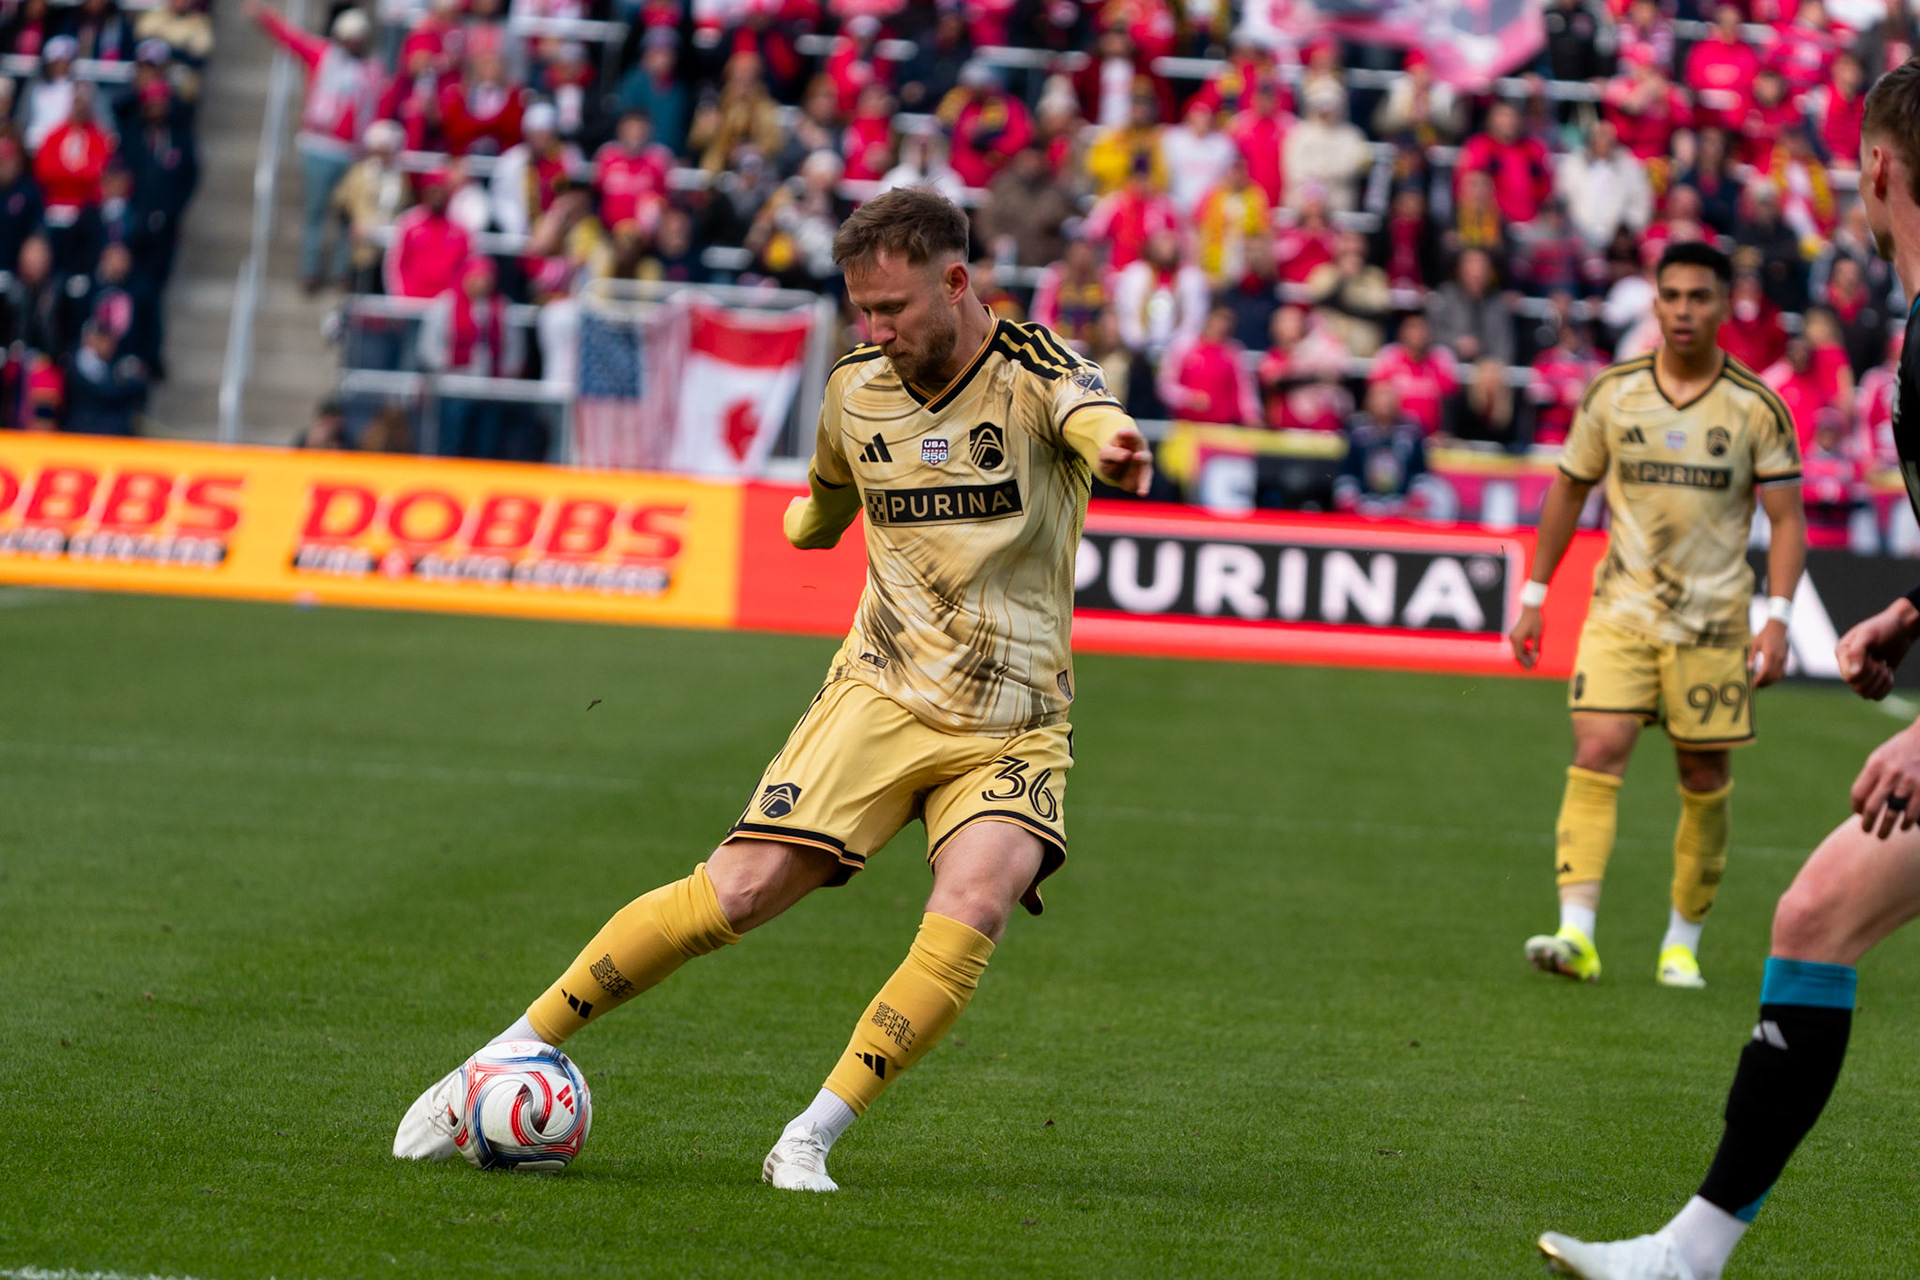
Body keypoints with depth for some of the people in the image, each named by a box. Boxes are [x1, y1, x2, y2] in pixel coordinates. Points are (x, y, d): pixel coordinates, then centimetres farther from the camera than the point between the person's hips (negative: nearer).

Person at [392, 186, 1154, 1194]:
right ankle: (515, 1052, 0)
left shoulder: (1031, 369, -11)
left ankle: (808, 1143, -17)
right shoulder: (854, 390, 3)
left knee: (973, 907, -28)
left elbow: (1087, 411, -38)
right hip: (882, 694, 2)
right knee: (741, 890, -14)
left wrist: (1111, 444, -61)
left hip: (1014, 725, -2)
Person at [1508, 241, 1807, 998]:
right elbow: (1568, 491, 13)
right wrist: (1534, 595, 11)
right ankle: (1577, 934, -22)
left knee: (1705, 780, 4)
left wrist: (1777, 620, -11)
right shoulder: (1611, 394, 2)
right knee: (1597, 752, -16)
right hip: (1621, 611, 0)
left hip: (1714, 619, 0)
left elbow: (1787, 519, 0)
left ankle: (1683, 942, 19)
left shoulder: (1756, 408, -2)